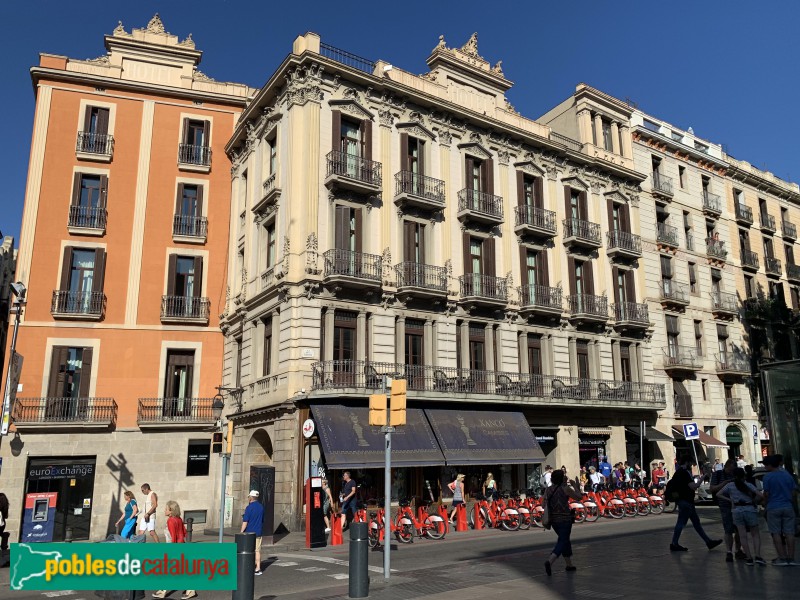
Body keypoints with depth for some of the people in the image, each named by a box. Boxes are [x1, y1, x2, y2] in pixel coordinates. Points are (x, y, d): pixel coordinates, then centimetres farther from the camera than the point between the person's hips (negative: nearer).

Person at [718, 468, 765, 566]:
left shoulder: (730, 485, 5)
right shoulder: (749, 485, 3)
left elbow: (718, 495, 1)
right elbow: (760, 496, -9)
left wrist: (730, 500, 6)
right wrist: (754, 502, 7)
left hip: (737, 511, 0)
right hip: (750, 510, 0)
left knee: (743, 536, 3)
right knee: (755, 534, 11)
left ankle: (749, 558, -1)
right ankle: (757, 556, -4)